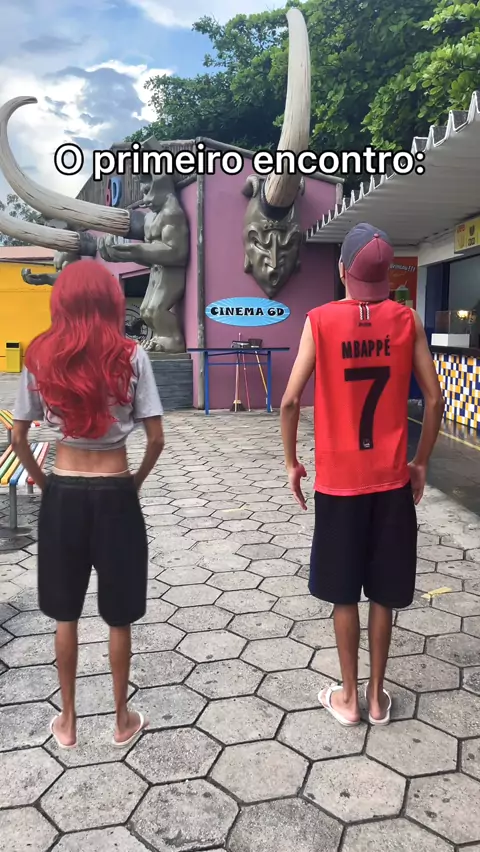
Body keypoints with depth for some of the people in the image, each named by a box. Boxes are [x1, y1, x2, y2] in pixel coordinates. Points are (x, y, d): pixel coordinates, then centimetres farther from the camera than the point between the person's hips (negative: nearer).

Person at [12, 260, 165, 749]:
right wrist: (137, 481, 5)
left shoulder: (40, 358, -3)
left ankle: (67, 720, 35)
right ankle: (122, 720, 32)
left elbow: (18, 439, -1)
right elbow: (156, 438, -10)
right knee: (118, 618, 15)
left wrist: (42, 482, 12)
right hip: (114, 497, -1)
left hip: (62, 495, 2)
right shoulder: (130, 356, -9)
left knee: (65, 616, 19)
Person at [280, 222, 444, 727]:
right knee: (382, 593, 15)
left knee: (343, 593, 13)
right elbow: (434, 398, -1)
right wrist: (421, 463, 10)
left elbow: (290, 401, -10)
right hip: (392, 479, 2)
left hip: (338, 480, -2)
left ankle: (348, 698, 25)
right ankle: (377, 696, 28)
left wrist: (291, 463, 2)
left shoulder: (320, 320, -8)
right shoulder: (407, 320, -2)